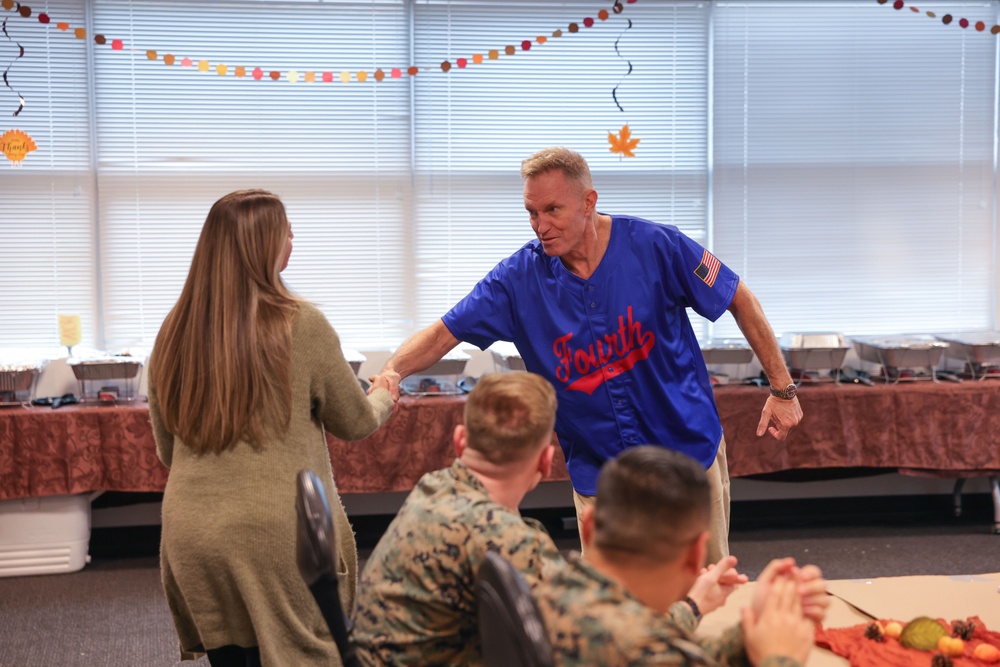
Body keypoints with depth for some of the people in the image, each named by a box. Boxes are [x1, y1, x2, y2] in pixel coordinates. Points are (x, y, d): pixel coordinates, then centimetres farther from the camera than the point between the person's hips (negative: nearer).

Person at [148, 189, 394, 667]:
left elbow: (167, 450, 12)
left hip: (189, 536, 4)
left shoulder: (174, 331, 2)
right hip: (277, 535, -4)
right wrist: (383, 399, 25)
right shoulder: (301, 326, -10)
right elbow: (355, 424, 4)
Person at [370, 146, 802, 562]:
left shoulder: (654, 246, -13)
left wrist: (782, 390, -3)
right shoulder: (520, 277, -8)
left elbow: (740, 300, -4)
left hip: (690, 452, -1)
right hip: (598, 473, 1)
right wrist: (392, 371, -29)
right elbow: (443, 334, -8)